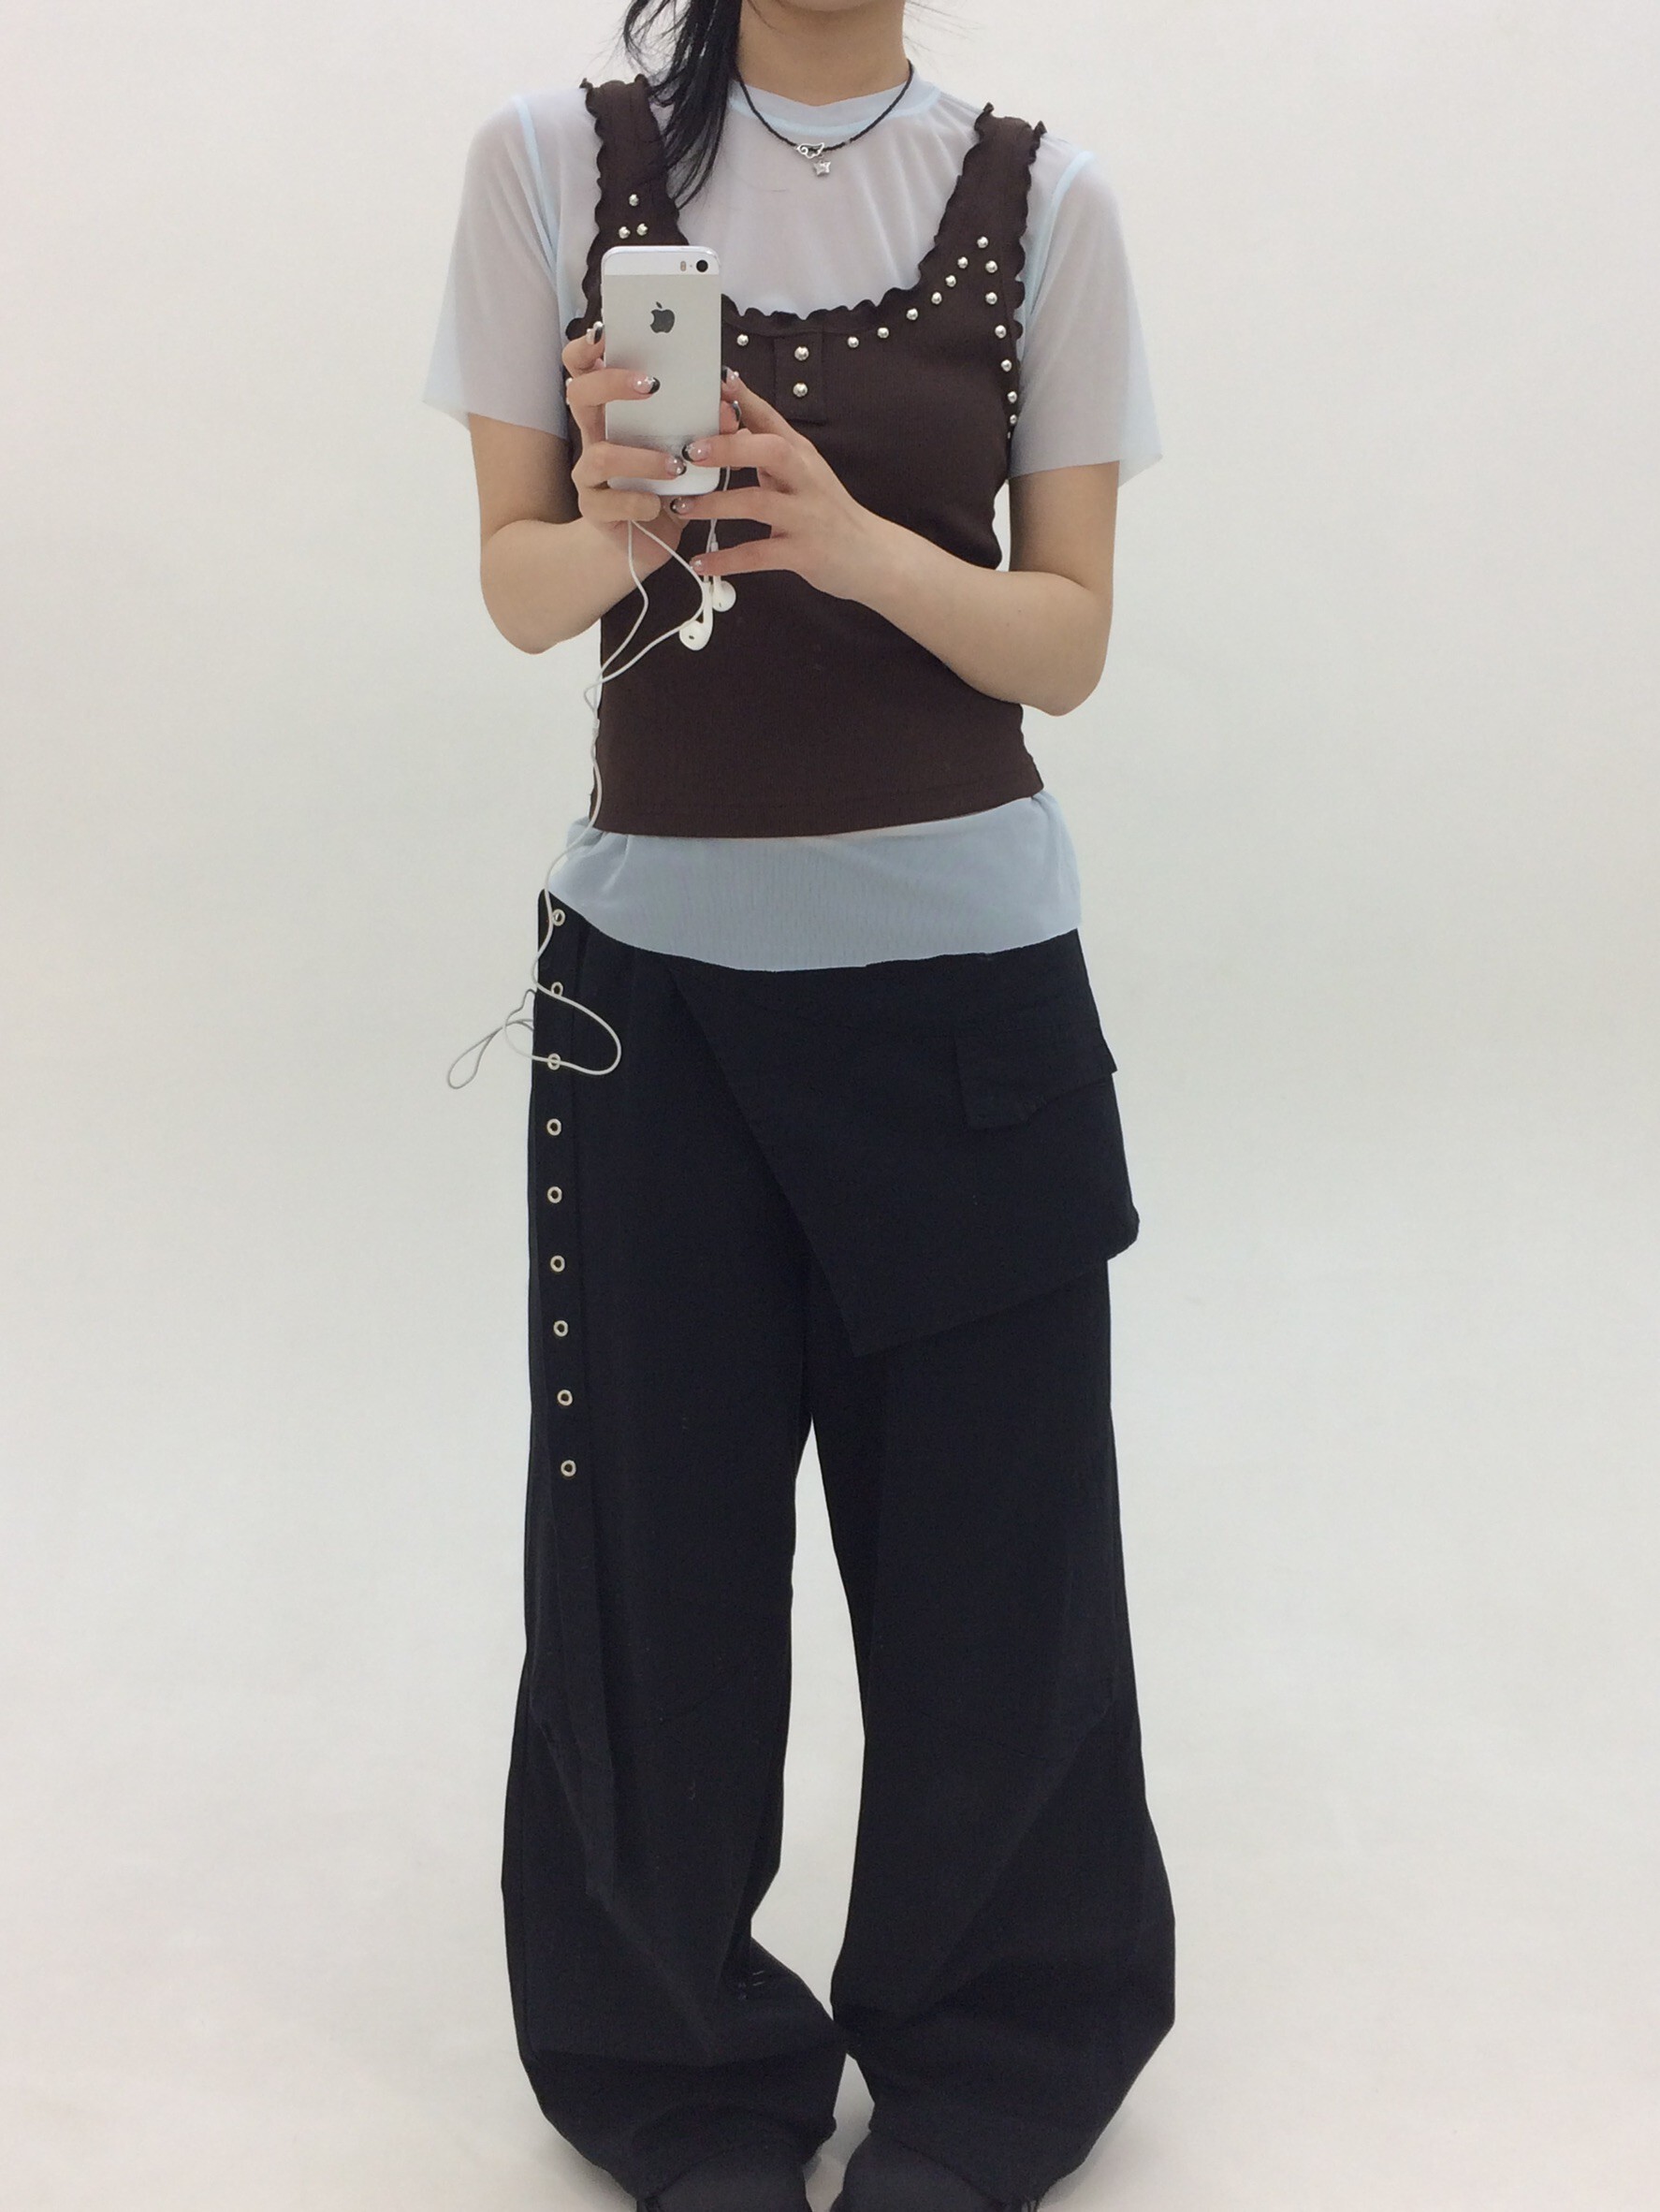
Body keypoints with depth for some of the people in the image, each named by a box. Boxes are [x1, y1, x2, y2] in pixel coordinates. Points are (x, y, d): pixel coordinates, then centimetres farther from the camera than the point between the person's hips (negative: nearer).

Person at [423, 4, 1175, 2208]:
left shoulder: (1039, 198, 0)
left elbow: (1071, 639, 0)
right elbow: (517, 582, 3)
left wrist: (854, 541, -19)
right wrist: (621, 527, -19)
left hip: (966, 972, 0)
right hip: (653, 964, 0)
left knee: (990, 1560, 7)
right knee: (652, 1555, 6)